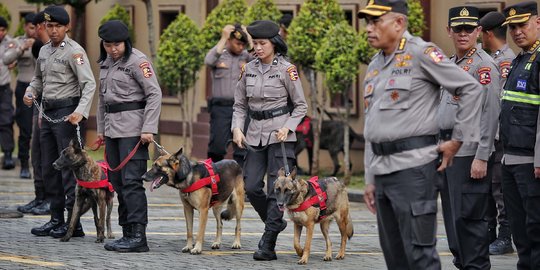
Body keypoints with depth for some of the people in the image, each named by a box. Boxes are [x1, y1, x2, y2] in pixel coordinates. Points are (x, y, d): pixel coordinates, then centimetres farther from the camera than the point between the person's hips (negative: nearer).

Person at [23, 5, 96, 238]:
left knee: (69, 168, -7)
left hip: (66, 114, -8)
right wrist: (30, 92, 6)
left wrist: (81, 112, -30)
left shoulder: (74, 51, -11)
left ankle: (73, 223, -4)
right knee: (49, 169, 11)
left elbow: (89, 84, -17)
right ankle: (56, 220, 18)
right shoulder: (44, 51, 13)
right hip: (47, 113, 8)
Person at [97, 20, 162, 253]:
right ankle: (127, 233, 13)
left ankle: (138, 237, -14)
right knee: (117, 182, 8)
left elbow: (155, 94, -13)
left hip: (132, 126, -8)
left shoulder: (137, 61, -9)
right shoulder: (106, 62, 14)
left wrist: (148, 129, -18)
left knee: (131, 181, -12)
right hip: (112, 126, 8)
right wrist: (101, 128, 20)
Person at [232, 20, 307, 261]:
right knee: (251, 186, 1)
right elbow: (240, 104, 14)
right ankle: (275, 222, 26)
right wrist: (237, 127, -3)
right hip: (255, 133, 5)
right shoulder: (248, 69, 7)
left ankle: (267, 245, -6)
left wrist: (287, 128, -13)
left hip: (280, 134, -5)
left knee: (276, 189, -7)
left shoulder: (286, 70, -6)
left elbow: (301, 105, 0)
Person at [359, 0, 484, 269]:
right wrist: (370, 179, 20)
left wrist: (458, 140, -7)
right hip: (382, 170, 8)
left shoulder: (420, 53, -7)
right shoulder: (374, 67, 18)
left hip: (413, 166, -8)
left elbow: (471, 89, -9)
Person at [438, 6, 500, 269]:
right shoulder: (450, 64, 17)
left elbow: (490, 114, -16)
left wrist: (481, 158, -21)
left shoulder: (484, 65, -10)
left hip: (469, 153, -9)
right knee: (452, 215, 11)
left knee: (468, 215, -10)